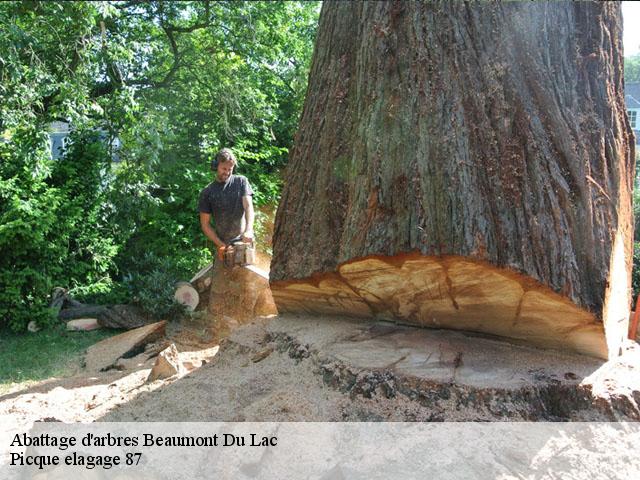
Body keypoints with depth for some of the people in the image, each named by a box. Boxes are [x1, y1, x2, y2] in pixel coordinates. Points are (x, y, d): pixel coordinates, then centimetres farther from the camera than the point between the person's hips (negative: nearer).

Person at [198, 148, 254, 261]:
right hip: (223, 244, 1)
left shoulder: (241, 181, 1)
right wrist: (221, 245, -10)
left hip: (245, 240, -1)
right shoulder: (207, 192, 2)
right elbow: (205, 224, 2)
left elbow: (248, 206, -10)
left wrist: (249, 230, -28)